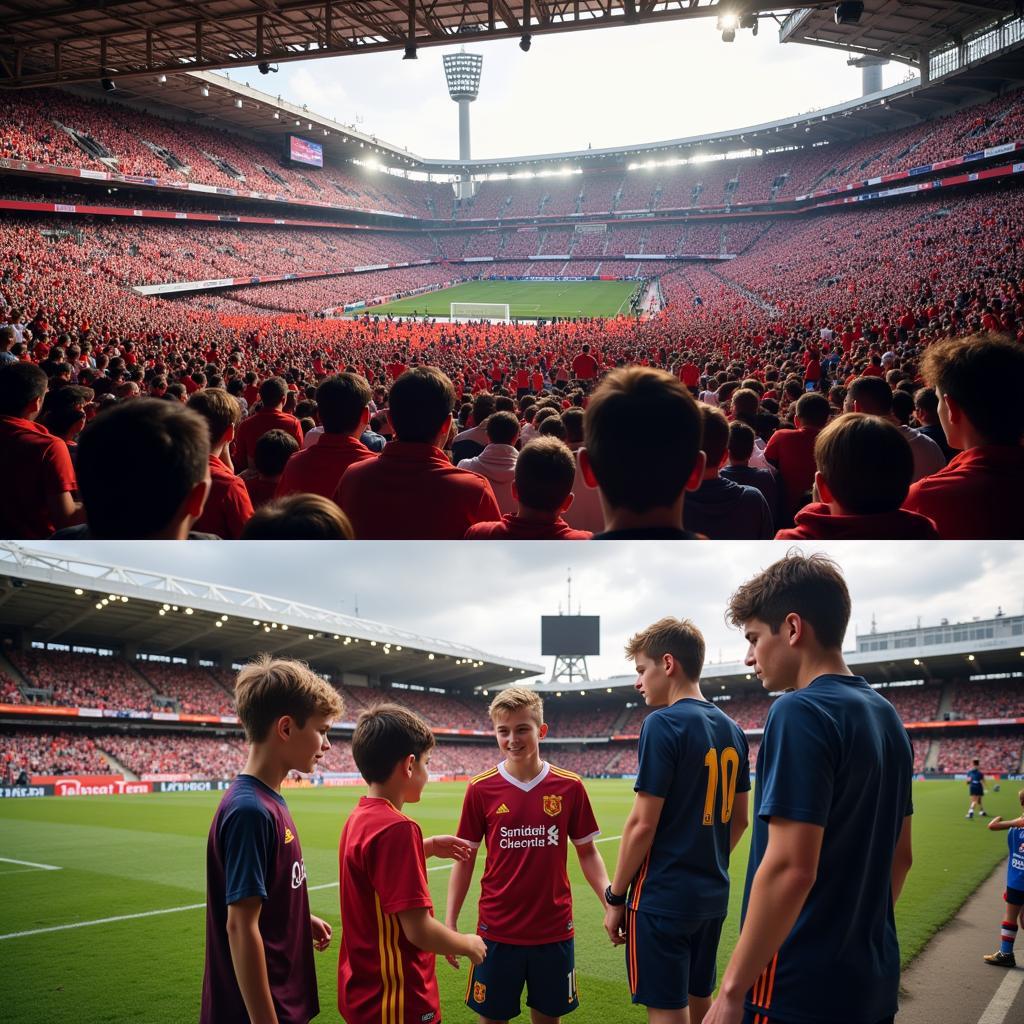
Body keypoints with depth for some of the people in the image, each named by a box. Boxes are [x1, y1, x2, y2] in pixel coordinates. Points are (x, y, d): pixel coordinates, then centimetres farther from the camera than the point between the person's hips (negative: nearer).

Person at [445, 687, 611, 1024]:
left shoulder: (569, 787, -4)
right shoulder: (481, 789, -5)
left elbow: (587, 852, 5)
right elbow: (464, 859, 1)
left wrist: (610, 902, -7)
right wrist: (450, 924, -2)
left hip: (554, 930, 1)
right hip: (497, 931, -1)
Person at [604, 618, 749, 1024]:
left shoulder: (663, 724, -15)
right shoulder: (731, 729, 8)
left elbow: (643, 825, -16)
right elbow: (739, 820, 14)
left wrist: (615, 897, -8)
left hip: (663, 898, -8)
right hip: (712, 896, 8)